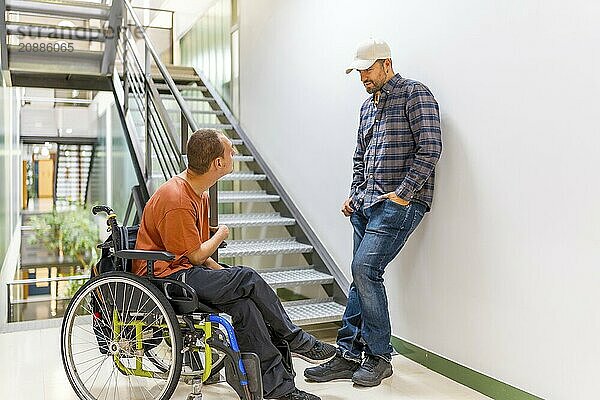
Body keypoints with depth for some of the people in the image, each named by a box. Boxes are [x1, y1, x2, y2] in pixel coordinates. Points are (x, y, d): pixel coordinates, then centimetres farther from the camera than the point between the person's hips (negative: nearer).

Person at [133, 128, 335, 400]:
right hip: (162, 277, -9)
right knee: (247, 279, -20)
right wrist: (221, 234, 3)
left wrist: (223, 272, -2)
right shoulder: (176, 200, -21)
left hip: (180, 270, 9)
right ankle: (297, 341, -2)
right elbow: (196, 256, -15)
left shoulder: (199, 193, 11)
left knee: (244, 307, -13)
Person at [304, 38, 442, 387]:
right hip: (367, 202, 8)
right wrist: (355, 194, 13)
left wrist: (402, 193, -16)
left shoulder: (414, 94, -3)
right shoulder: (368, 105, 21)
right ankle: (349, 355, 13)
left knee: (365, 268, -17)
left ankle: (379, 355, -2)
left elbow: (430, 148, -13)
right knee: (362, 274, 6)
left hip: (400, 202, -8)